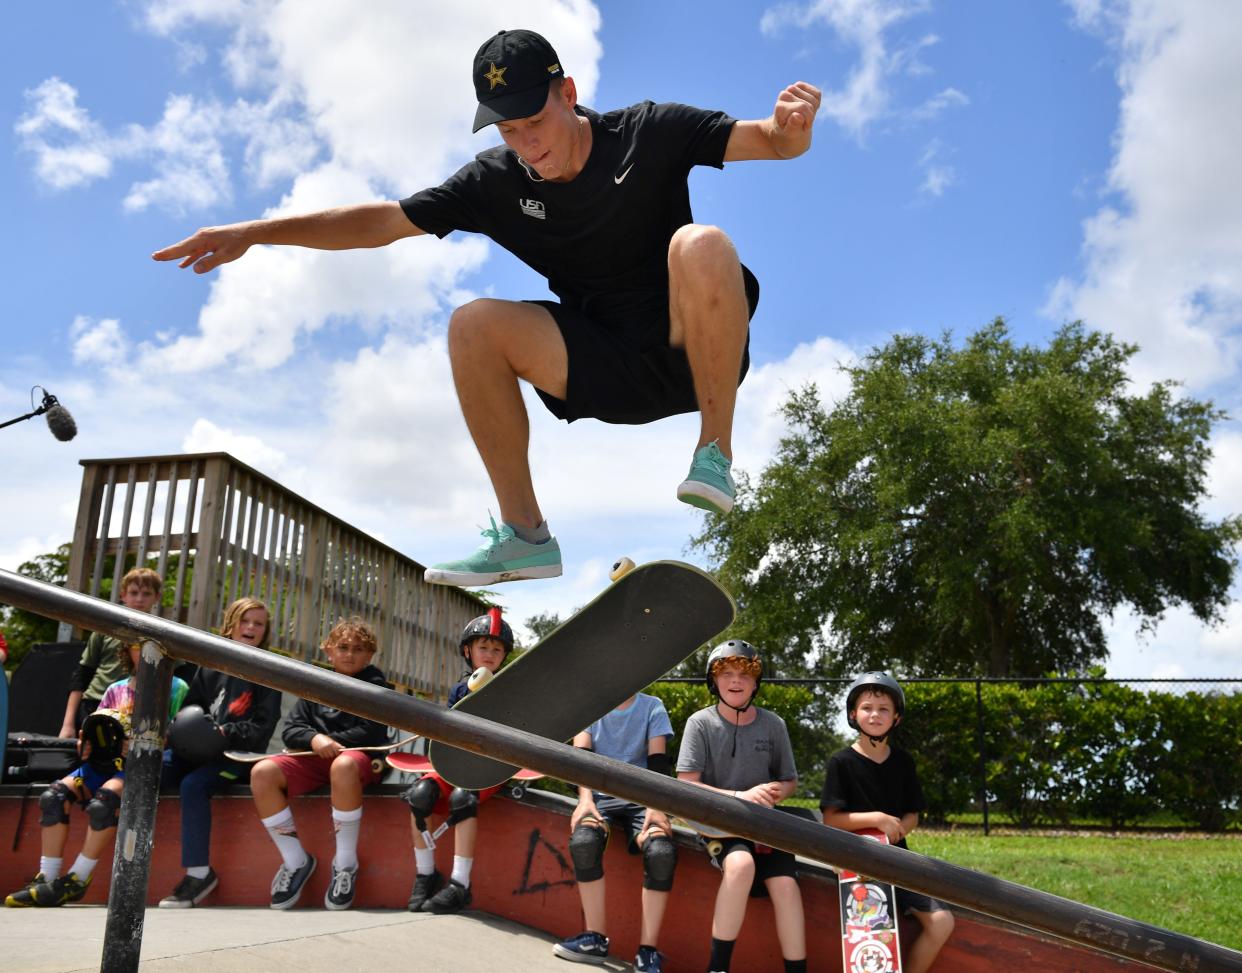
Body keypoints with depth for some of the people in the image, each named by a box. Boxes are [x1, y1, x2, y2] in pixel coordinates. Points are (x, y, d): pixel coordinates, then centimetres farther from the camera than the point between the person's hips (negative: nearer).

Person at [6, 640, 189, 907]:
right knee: (52, 796, -19)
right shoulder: (116, 690, 23)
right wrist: (85, 745, -3)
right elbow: (96, 728, 20)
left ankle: (76, 881, -20)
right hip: (105, 761, 6)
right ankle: (46, 878, -17)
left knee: (104, 800, -34)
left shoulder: (173, 687, 7)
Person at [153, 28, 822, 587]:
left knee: (699, 245, -33)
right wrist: (254, 232, -7)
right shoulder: (497, 181, 0)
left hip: (696, 353, -3)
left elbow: (773, 142, -8)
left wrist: (792, 125, -33)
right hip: (607, 374, 3)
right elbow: (386, 221, 0)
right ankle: (524, 533, -12)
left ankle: (715, 451, -20)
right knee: (475, 325, -20)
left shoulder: (648, 133, -7)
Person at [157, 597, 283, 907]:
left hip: (239, 755, -4)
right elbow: (191, 706, 18)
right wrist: (182, 728, -4)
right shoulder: (210, 666, 15)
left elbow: (263, 727, -1)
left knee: (192, 785, -31)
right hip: (197, 750, 4)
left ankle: (199, 872, -25)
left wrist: (226, 733, -17)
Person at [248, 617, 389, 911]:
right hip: (315, 758, 5)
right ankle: (295, 861, -9)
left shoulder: (374, 684, 8)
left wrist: (330, 741, -7)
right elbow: (290, 729, 9)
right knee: (262, 773, -22)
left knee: (342, 766, -42)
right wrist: (314, 739, -12)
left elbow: (372, 732, -5)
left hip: (359, 756, -4)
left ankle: (345, 864, -25)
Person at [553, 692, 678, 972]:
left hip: (641, 798, 0)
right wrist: (585, 799, -21)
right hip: (600, 794, 0)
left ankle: (647, 950, -20)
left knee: (662, 852, -31)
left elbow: (658, 762, -3)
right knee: (583, 841, -33)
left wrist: (656, 806, -20)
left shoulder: (653, 707, 7)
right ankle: (596, 939, -18)